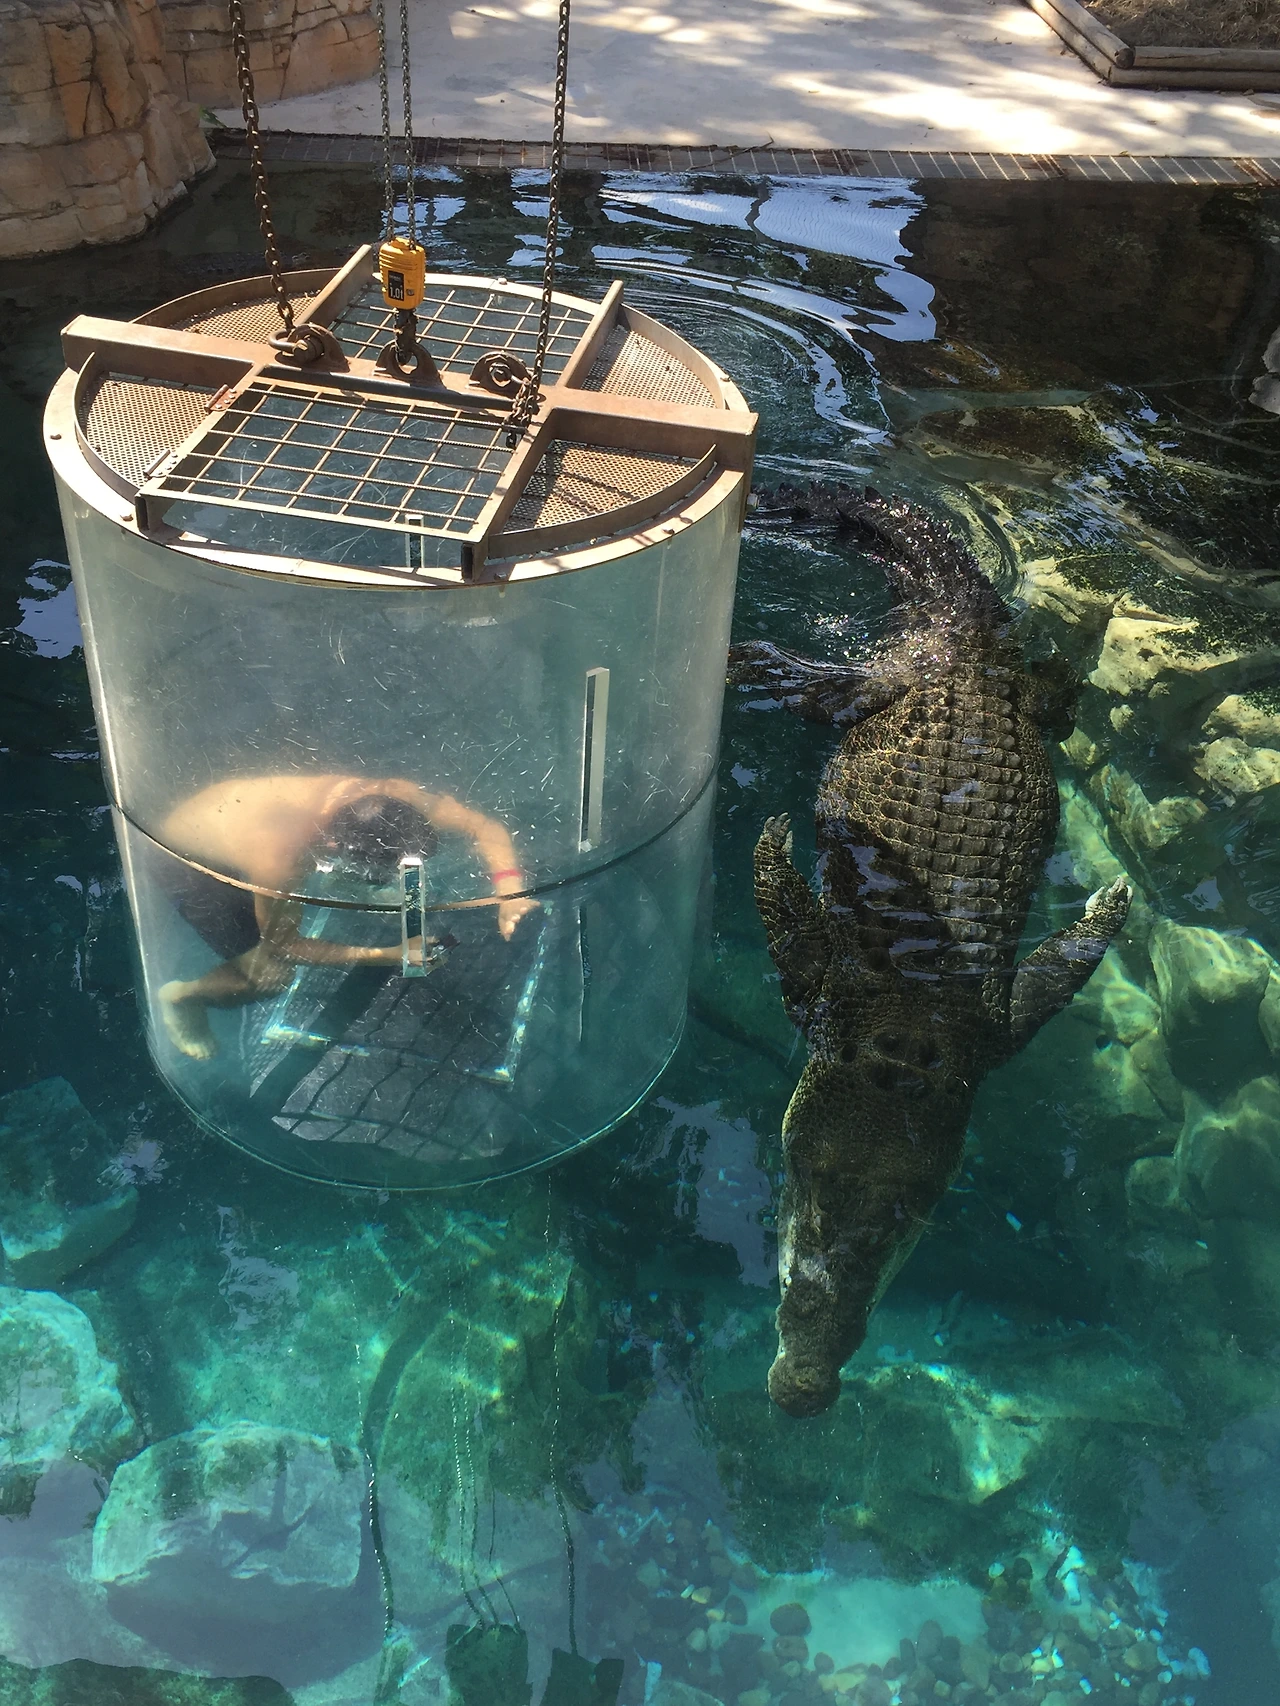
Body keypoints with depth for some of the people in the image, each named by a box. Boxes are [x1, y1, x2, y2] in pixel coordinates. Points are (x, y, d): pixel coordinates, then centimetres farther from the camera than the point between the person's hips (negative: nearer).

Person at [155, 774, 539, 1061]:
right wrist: (384, 956, -32)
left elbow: (484, 826, -21)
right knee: (271, 976, -8)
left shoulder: (384, 797, -30)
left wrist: (509, 892, -38)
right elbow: (283, 945, -26)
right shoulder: (280, 859, -45)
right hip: (187, 861, -6)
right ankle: (183, 997, 17)